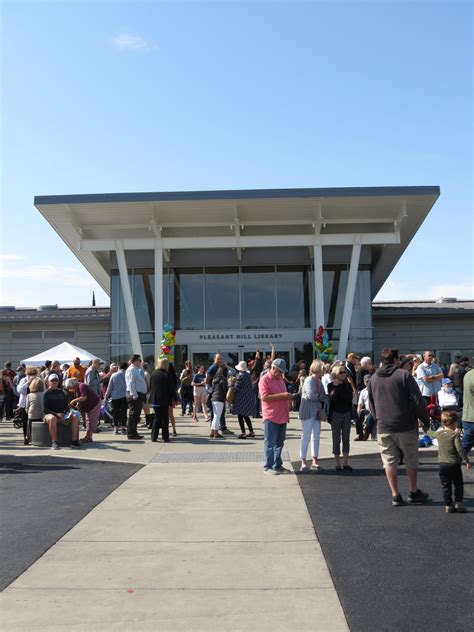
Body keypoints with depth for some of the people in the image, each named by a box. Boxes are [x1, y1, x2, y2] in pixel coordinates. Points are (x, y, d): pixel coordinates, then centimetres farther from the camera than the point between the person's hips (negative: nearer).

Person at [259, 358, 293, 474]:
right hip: (271, 417, -8)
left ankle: (277, 465, 22)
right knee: (270, 443, -1)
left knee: (279, 443, 13)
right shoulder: (264, 379, -10)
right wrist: (281, 395, -23)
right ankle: (268, 467, 6)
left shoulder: (280, 379, 17)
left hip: (282, 417, 8)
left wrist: (288, 396, 10)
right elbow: (264, 397, -20)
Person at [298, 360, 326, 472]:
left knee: (316, 437, 11)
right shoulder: (309, 380, -13)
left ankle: (314, 461, 19)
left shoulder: (318, 381, 14)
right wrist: (323, 397, -8)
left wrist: (319, 397, -10)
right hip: (308, 412, -8)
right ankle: (303, 462, 2)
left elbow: (322, 396, 12)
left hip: (317, 413, 8)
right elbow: (312, 395, -21)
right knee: (306, 437, -3)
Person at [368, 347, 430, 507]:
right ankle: (414, 492, 24)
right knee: (411, 460, 14)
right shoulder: (404, 375, -8)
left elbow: (371, 406, 14)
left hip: (383, 428, 3)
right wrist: (426, 420, 2)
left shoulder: (373, 379, 7)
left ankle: (395, 495, 10)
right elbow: (418, 401, -9)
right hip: (406, 426, -3)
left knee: (390, 462, 9)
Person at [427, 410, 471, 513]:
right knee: (458, 485, 13)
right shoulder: (455, 434, -12)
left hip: (442, 464, 4)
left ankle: (448, 505, 10)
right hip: (454, 464, -3)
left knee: (446, 486, 9)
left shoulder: (439, 433, 2)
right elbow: (459, 449, -18)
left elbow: (430, 434, 22)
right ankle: (458, 502, 9)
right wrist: (467, 461, -11)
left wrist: (428, 430, 44)